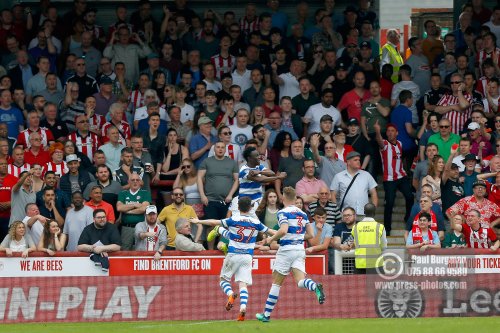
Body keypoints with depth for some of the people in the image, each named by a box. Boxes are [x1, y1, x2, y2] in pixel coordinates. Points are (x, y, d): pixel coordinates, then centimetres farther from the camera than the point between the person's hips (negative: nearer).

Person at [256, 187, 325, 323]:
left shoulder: (283, 212, -7)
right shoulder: (303, 214, 13)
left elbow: (283, 231, -22)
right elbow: (310, 234, 13)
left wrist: (271, 239, -7)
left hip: (287, 249, -5)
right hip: (300, 250, 5)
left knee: (276, 282, 5)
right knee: (300, 281, -6)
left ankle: (266, 314, 11)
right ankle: (316, 287, -40)